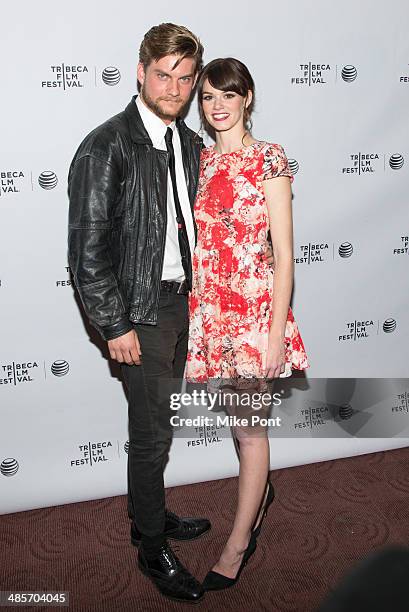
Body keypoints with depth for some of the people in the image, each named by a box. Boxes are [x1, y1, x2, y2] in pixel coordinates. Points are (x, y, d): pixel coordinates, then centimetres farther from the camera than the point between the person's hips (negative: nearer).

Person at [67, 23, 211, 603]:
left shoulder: (191, 144, 8)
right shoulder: (105, 148, -15)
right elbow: (88, 247, -17)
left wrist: (197, 292, 12)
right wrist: (115, 326, -16)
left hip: (183, 300, 7)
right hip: (141, 312, -7)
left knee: (156, 424, 20)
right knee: (152, 434, 3)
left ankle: (150, 514, 41)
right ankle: (153, 550, 24)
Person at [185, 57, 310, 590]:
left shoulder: (270, 160, -8)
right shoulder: (200, 161, 8)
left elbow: (284, 255, -10)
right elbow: (198, 240, 12)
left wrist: (276, 335, -13)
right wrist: (191, 311, 9)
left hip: (255, 308, -5)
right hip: (208, 307, 5)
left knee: (248, 426, 5)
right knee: (238, 415, 19)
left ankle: (239, 541, 23)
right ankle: (261, 489, 47)